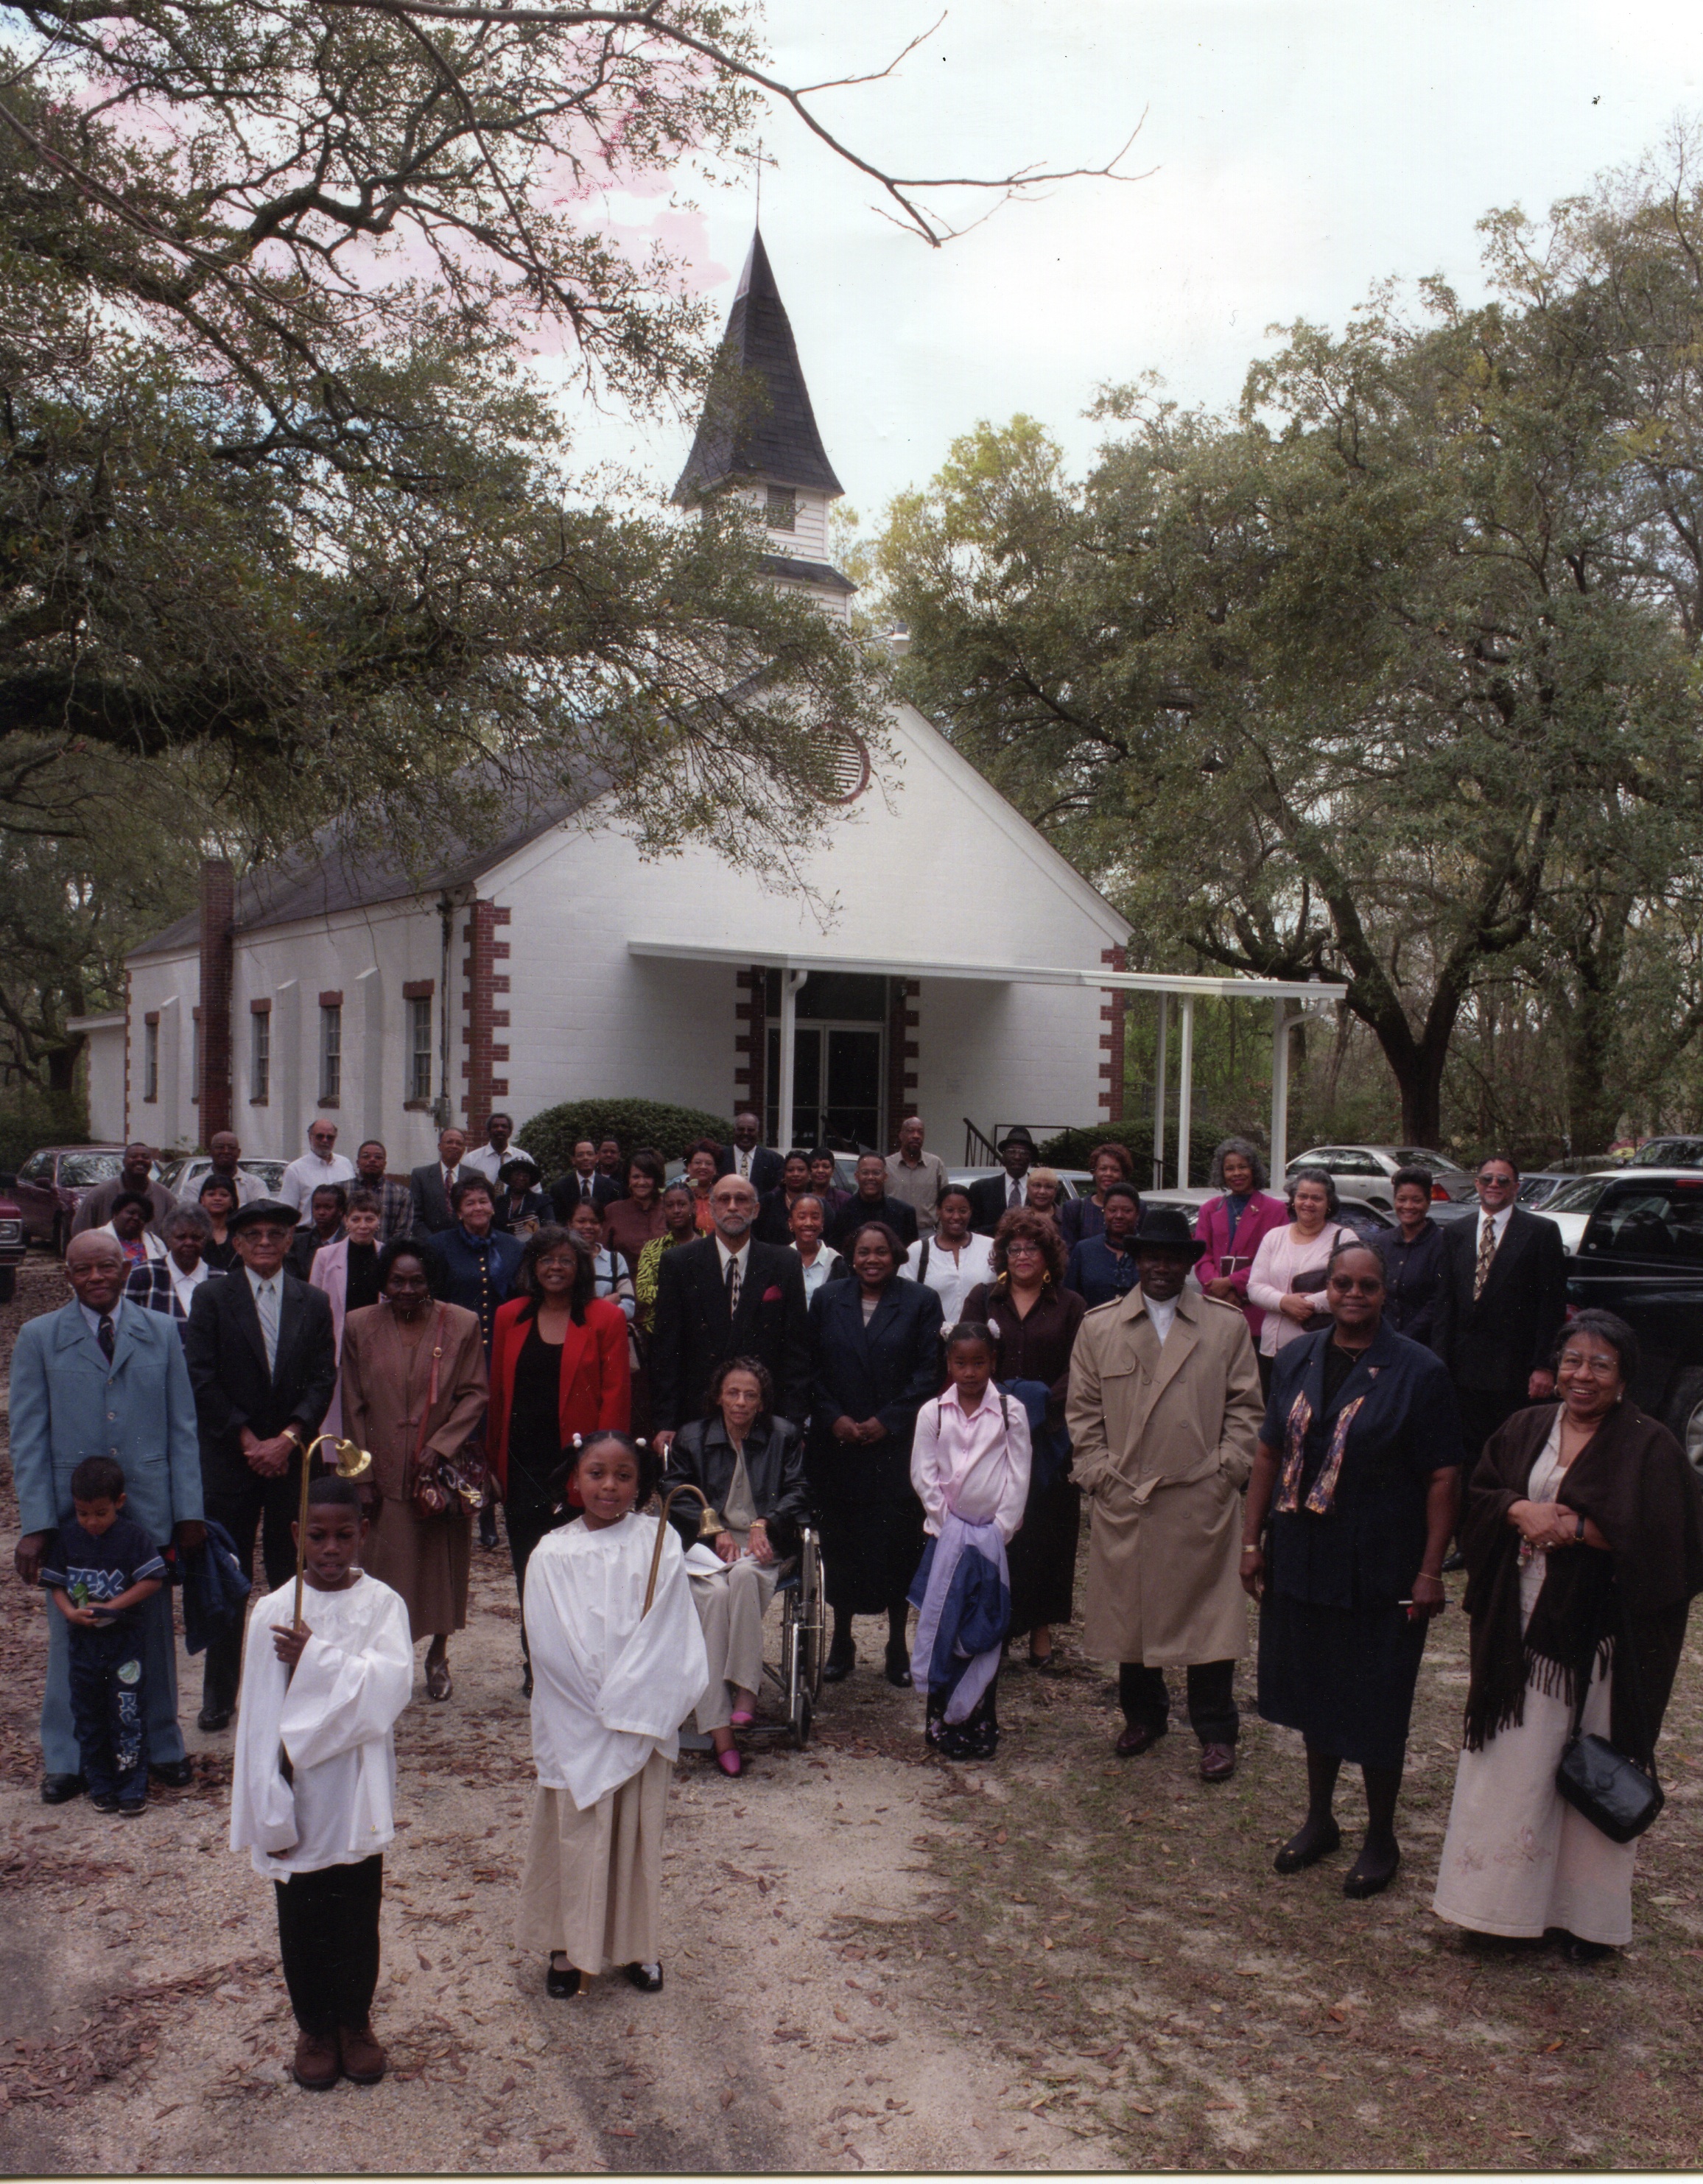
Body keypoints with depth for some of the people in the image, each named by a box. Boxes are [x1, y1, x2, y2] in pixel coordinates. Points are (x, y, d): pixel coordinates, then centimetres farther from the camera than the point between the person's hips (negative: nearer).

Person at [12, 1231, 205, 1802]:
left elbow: (182, 1428, 5)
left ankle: (161, 1747, 26)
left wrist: (189, 1510, -1)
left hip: (149, 1510, 1)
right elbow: (28, 1439, 0)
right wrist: (35, 1524, -7)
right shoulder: (38, 1338, 1)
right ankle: (66, 1760, 23)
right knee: (71, 1637, 8)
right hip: (71, 1512, -1)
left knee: (153, 1631, 10)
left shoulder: (160, 1334, 5)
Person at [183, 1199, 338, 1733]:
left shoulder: (312, 1304, 8)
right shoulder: (212, 1299, 2)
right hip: (229, 1458, -1)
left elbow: (323, 1380, 3)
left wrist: (288, 1438, -10)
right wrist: (247, 1439, -9)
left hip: (293, 1458, 1)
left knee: (292, 1576, 4)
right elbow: (201, 1378, -4)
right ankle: (219, 1694, 13)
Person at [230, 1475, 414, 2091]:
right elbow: (259, 1717, -7)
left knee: (357, 1918, 14)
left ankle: (354, 2022, 33)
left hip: (357, 1798, 0)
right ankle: (313, 2028, 32)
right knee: (302, 1921, 12)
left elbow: (393, 1684, -22)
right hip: (297, 1797, 0)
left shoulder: (382, 1605, -8)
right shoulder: (273, 1612, -8)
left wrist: (318, 1658, -24)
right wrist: (268, 1810, -8)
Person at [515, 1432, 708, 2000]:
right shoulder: (553, 1555, -5)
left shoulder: (658, 1542, -4)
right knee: (575, 1833, 7)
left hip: (641, 1717, 1)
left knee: (638, 1830, 11)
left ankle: (638, 1944, 27)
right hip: (574, 1723, -1)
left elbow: (665, 1634, -8)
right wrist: (599, 1707, -12)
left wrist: (623, 1704, -14)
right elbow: (552, 1645, -9)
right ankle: (568, 1947, 23)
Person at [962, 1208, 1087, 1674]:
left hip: (1049, 1438, 0)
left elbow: (1076, 1371, 0)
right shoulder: (983, 1299, 9)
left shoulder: (1070, 1306, 6)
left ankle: (1041, 1632, 11)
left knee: (1046, 1531, 2)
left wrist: (1043, 1407, -15)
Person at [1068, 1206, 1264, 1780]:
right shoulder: (1099, 1328, 7)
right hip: (1122, 1502, 1)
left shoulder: (1227, 1325, 6)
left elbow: (1245, 1408, 6)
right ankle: (1143, 1716, 29)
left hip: (1202, 1502, -1)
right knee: (1130, 1613, 10)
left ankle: (1216, 1732, 17)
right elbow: (1083, 1410, 8)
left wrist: (1226, 1470, -4)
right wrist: (1099, 1474, -1)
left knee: (1208, 1616, 3)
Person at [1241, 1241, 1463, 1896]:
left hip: (1380, 1570, -4)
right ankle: (1319, 1819, 37)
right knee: (1313, 1691, 18)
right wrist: (1252, 1539, 4)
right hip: (1302, 1558, 4)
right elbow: (1269, 1453, 8)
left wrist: (1430, 1571, -14)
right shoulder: (1296, 1360, 2)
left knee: (1375, 1709, 7)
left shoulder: (1418, 1371, -11)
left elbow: (1443, 1477, -10)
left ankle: (1380, 1839, 28)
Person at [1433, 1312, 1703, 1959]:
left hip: (1600, 1642, -4)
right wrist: (1521, 1510, -13)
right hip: (1521, 1632, 4)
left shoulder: (1650, 1448, -5)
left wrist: (1575, 1528, -17)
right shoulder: (1525, 1430, 8)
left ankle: (1584, 1913, 20)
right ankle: (1505, 1899, 22)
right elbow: (1477, 1497, 6)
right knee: (1512, 1768, 9)